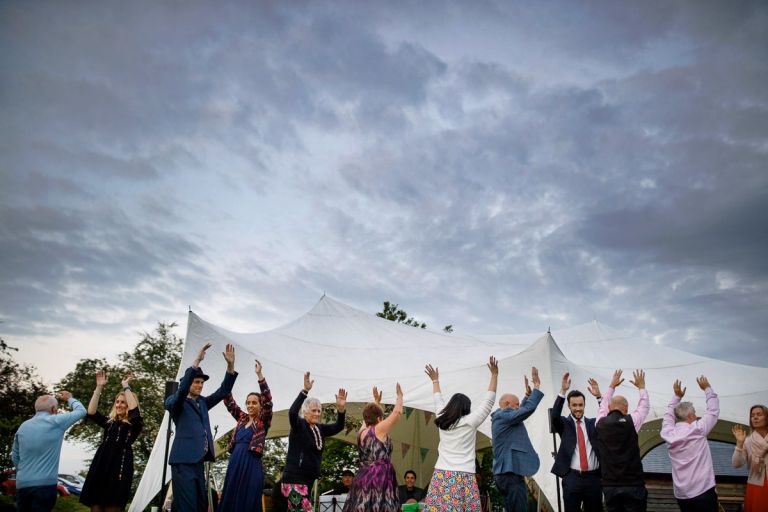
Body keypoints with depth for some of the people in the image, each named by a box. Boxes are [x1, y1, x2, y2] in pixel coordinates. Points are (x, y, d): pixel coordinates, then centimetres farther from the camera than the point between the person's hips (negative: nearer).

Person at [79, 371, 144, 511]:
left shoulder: (134, 424, 3)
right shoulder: (109, 422, 17)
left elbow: (134, 410, -18)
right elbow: (91, 413, 4)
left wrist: (126, 386, -12)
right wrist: (99, 387, -2)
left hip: (119, 468, -5)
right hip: (100, 466, 5)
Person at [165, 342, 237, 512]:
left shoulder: (202, 402, 17)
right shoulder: (174, 402, -2)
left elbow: (223, 391, 7)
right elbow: (182, 389, -23)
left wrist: (230, 366, -7)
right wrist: (196, 362, -32)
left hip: (198, 461, 7)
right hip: (183, 461, -7)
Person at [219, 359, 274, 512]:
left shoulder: (263, 421, 1)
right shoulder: (242, 418, 14)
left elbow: (268, 401, -14)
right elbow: (229, 402, 8)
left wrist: (259, 374, -23)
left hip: (251, 465, -5)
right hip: (234, 464, 5)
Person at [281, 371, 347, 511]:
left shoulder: (320, 428, 10)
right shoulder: (298, 425, -8)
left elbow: (338, 427, 5)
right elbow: (292, 412, -27)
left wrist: (341, 408, -12)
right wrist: (305, 391, -35)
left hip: (309, 480, 7)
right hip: (294, 479, -7)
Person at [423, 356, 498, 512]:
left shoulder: (442, 421, 10)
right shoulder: (470, 421, -1)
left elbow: (438, 401, 27)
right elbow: (488, 401, 4)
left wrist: (435, 380, 41)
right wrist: (494, 374, 9)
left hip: (441, 475, 4)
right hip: (463, 477, -4)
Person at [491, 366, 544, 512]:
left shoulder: (500, 418, 18)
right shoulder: (504, 416, -13)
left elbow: (522, 411, 30)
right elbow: (528, 409, -21)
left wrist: (527, 394, 27)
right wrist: (537, 386, -12)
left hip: (506, 473, 11)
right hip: (511, 473, -11)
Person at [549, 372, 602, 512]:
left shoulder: (593, 423, 10)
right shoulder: (564, 423, 3)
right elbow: (554, 416, -17)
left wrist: (599, 397, -19)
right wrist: (563, 391, -26)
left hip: (593, 477, 2)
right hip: (572, 478, -2)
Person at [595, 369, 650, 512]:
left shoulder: (601, 423, 1)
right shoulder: (630, 422, -7)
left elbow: (603, 406, 22)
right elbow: (644, 407, 12)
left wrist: (611, 386, 33)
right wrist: (641, 387, 27)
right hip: (633, 485, -3)